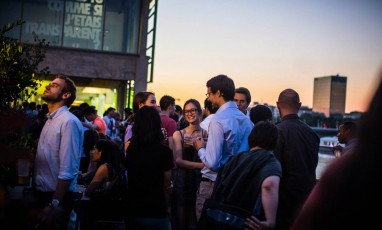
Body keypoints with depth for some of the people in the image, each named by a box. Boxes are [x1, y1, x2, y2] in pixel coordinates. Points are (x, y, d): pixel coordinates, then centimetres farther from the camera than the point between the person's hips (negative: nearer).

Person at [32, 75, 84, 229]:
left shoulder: (69, 122, -21)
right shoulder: (50, 120, 9)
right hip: (42, 193, 8)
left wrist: (54, 204, -24)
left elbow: (68, 170, -25)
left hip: (57, 197, -8)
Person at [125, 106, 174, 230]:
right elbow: (167, 186, -8)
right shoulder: (164, 151, -14)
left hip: (132, 210, 4)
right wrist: (166, 207, 6)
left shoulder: (130, 149, -1)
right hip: (155, 213, -4)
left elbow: (130, 181, 8)